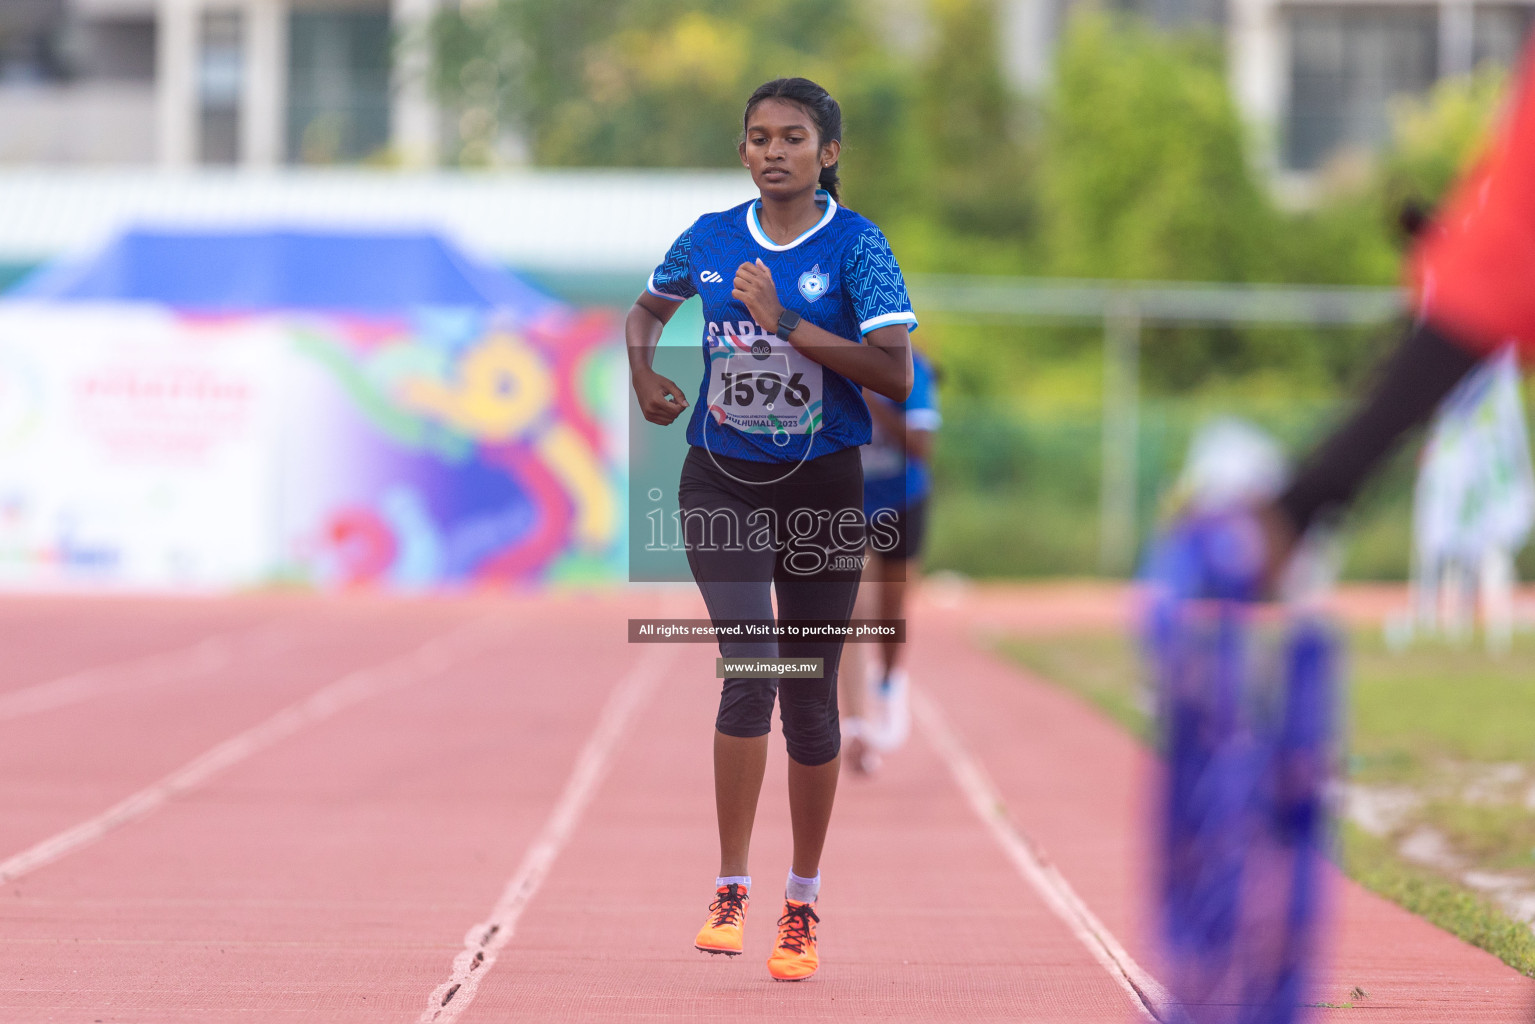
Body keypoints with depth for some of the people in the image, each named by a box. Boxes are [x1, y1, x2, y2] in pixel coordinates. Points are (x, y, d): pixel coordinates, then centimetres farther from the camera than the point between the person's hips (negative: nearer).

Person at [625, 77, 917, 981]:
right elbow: (649, 307, 24)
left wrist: (786, 322, -21)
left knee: (811, 693, 6)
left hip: (823, 488, -1)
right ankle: (731, 890, -10)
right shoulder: (710, 238, 3)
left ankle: (804, 900, 19)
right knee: (750, 667, -16)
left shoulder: (856, 244, -7)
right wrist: (643, 374, 4)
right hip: (722, 484, 1)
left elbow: (897, 373, -17)